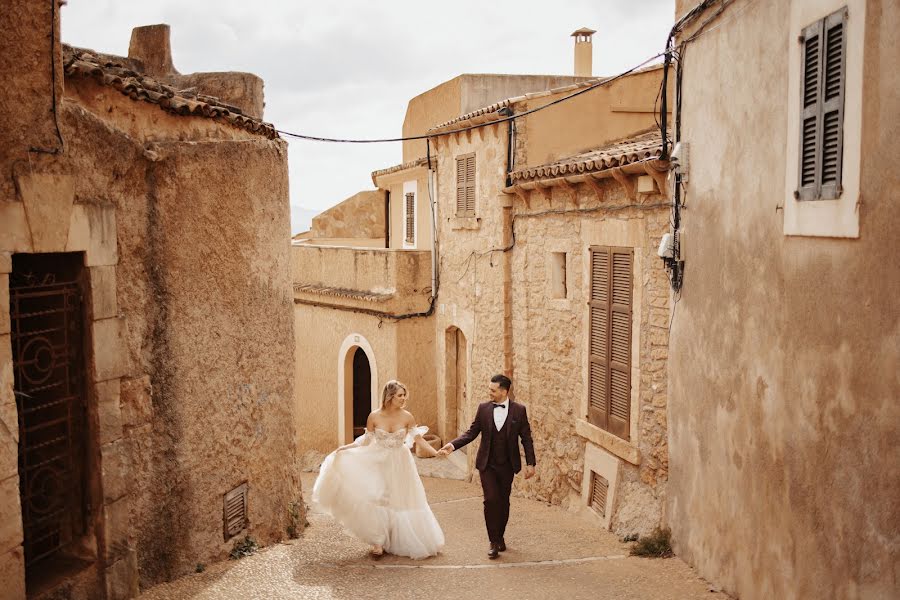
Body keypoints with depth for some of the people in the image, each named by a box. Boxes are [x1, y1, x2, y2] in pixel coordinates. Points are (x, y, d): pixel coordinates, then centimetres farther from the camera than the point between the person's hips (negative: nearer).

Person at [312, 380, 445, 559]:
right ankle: (378, 542, 7)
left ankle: (405, 542, 25)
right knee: (378, 501, -3)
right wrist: (345, 448, -11)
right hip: (379, 463, -1)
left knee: (402, 501, 8)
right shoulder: (374, 417, -10)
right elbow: (366, 440, -2)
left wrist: (435, 452, -17)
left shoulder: (407, 417, -10)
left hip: (400, 465, 1)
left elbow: (418, 438, -7)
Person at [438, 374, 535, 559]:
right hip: (487, 464, 0)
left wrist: (530, 463, -4)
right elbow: (472, 432, 0)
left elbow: (526, 438, -1)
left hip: (507, 466, 0)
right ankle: (494, 542, 0)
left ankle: (500, 536, 30)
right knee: (491, 500, -10)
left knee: (503, 502, 10)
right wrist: (453, 445, -13)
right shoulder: (483, 408, -2)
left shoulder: (519, 410, -5)